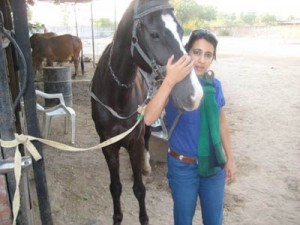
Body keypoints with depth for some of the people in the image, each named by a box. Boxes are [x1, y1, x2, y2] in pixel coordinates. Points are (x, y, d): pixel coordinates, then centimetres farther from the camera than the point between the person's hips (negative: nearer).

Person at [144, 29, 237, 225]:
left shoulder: (215, 85, -5)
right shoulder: (175, 86, -18)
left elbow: (222, 123, 8)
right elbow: (149, 119, -35)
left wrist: (230, 159, 9)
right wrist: (169, 81, -44)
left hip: (214, 165, 4)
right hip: (183, 167, -3)